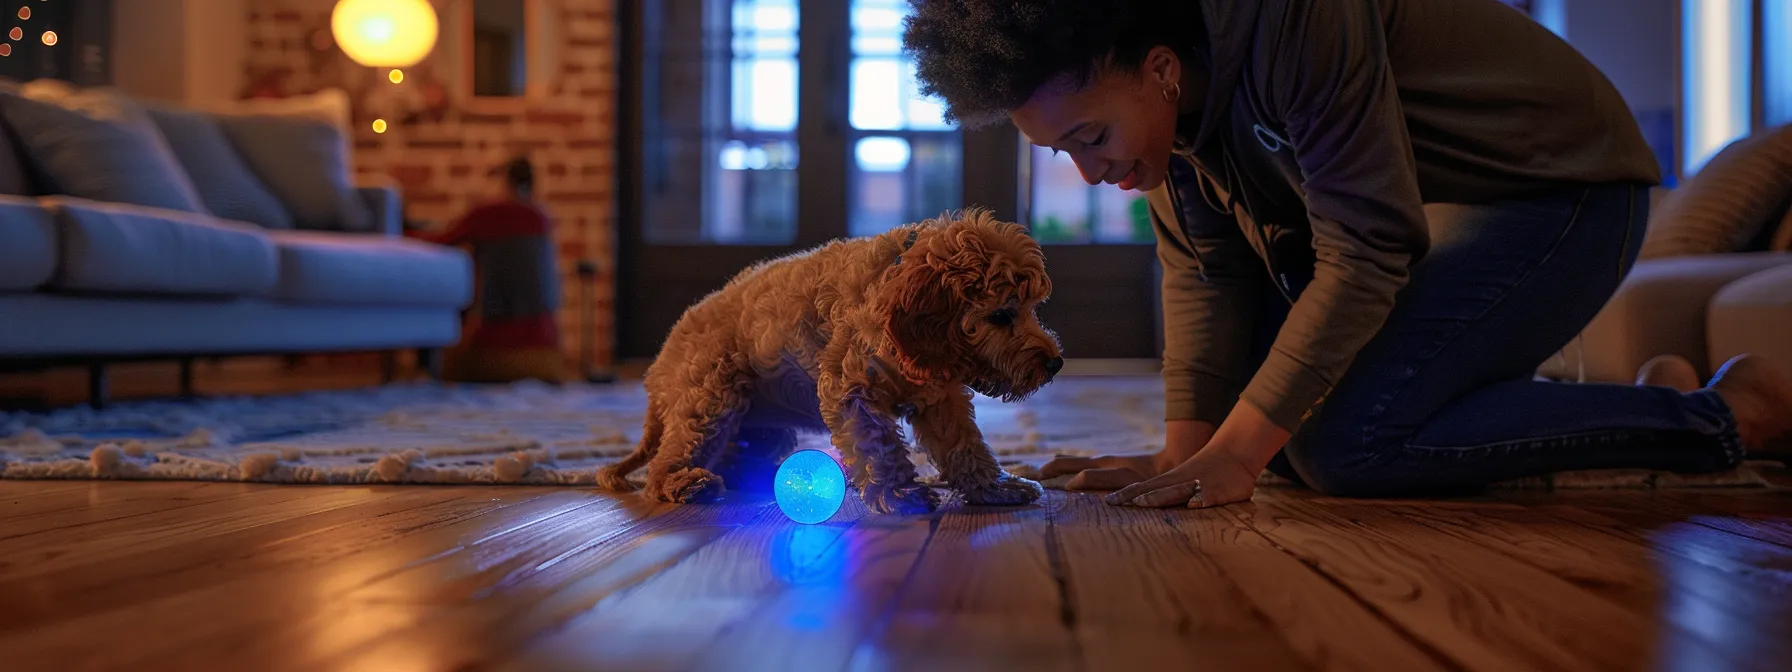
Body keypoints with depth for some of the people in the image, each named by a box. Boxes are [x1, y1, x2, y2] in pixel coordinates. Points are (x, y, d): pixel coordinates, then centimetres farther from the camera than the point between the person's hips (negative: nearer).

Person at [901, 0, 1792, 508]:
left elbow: (1365, 253, -30)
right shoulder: (1145, 96, -7)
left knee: (1343, 444, -24)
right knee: (1281, 426, 4)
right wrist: (1185, 451, -16)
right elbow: (1205, 272, -5)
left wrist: (1236, 451, -29)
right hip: (1418, 206, 9)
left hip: (1554, 186, -9)